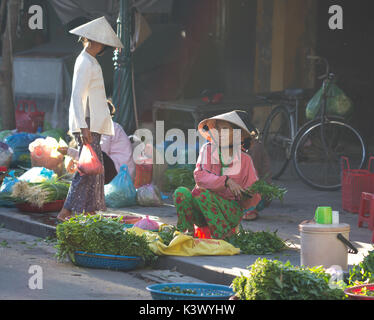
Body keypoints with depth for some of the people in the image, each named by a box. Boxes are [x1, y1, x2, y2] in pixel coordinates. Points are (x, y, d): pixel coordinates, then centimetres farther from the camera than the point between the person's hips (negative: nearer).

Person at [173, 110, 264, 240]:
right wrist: (226, 181, -28)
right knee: (181, 192, -26)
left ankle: (224, 236, -27)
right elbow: (199, 175, -15)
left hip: (231, 212, -2)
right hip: (202, 214, 2)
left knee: (202, 193, -30)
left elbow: (255, 195, 2)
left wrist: (248, 197, -23)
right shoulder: (208, 150, 3)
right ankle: (188, 233, -13)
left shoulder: (244, 159, 0)